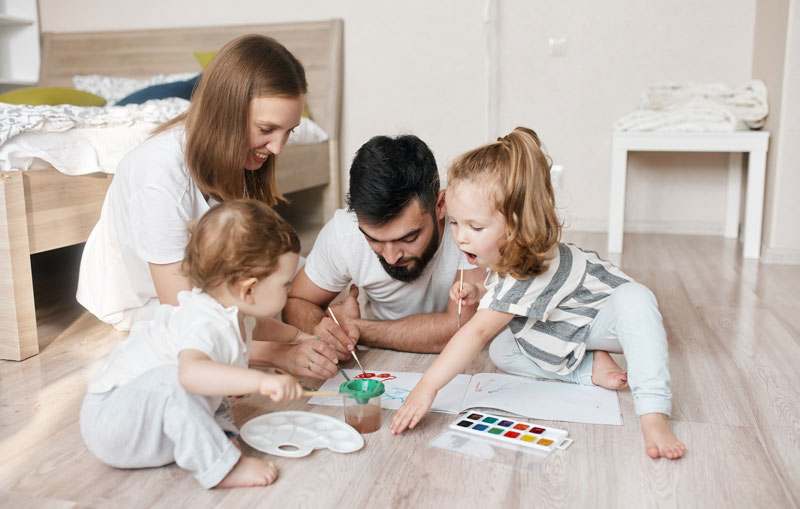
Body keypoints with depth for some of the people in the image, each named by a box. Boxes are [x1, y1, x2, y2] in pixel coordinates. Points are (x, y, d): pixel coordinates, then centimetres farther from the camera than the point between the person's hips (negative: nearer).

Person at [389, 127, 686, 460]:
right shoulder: (506, 256, -14)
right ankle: (591, 367, -8)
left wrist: (428, 386, -52)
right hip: (561, 333, 9)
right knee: (500, 352, -8)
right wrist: (477, 292, -13)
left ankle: (653, 414, -44)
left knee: (635, 299, -41)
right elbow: (507, 295, 8)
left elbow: (478, 331, -49)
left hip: (601, 321, -8)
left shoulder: (526, 273, -41)